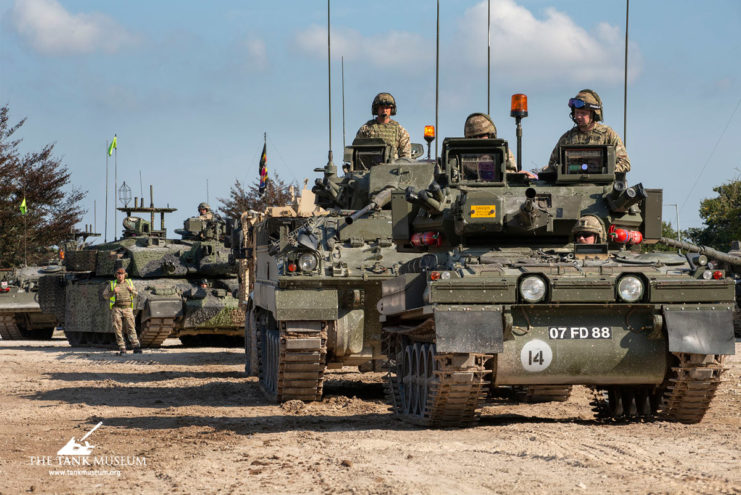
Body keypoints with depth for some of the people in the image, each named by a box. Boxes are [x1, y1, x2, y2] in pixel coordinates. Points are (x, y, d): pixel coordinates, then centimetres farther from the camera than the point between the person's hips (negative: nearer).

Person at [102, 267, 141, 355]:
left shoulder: (129, 282, 13)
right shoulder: (112, 284, 7)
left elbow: (135, 294, 20)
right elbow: (105, 295, 7)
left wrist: (131, 290, -2)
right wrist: (113, 292, -11)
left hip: (127, 309, 1)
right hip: (116, 309, 0)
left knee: (131, 328, -8)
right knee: (118, 330, -4)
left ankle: (136, 347, -14)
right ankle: (122, 349, -1)